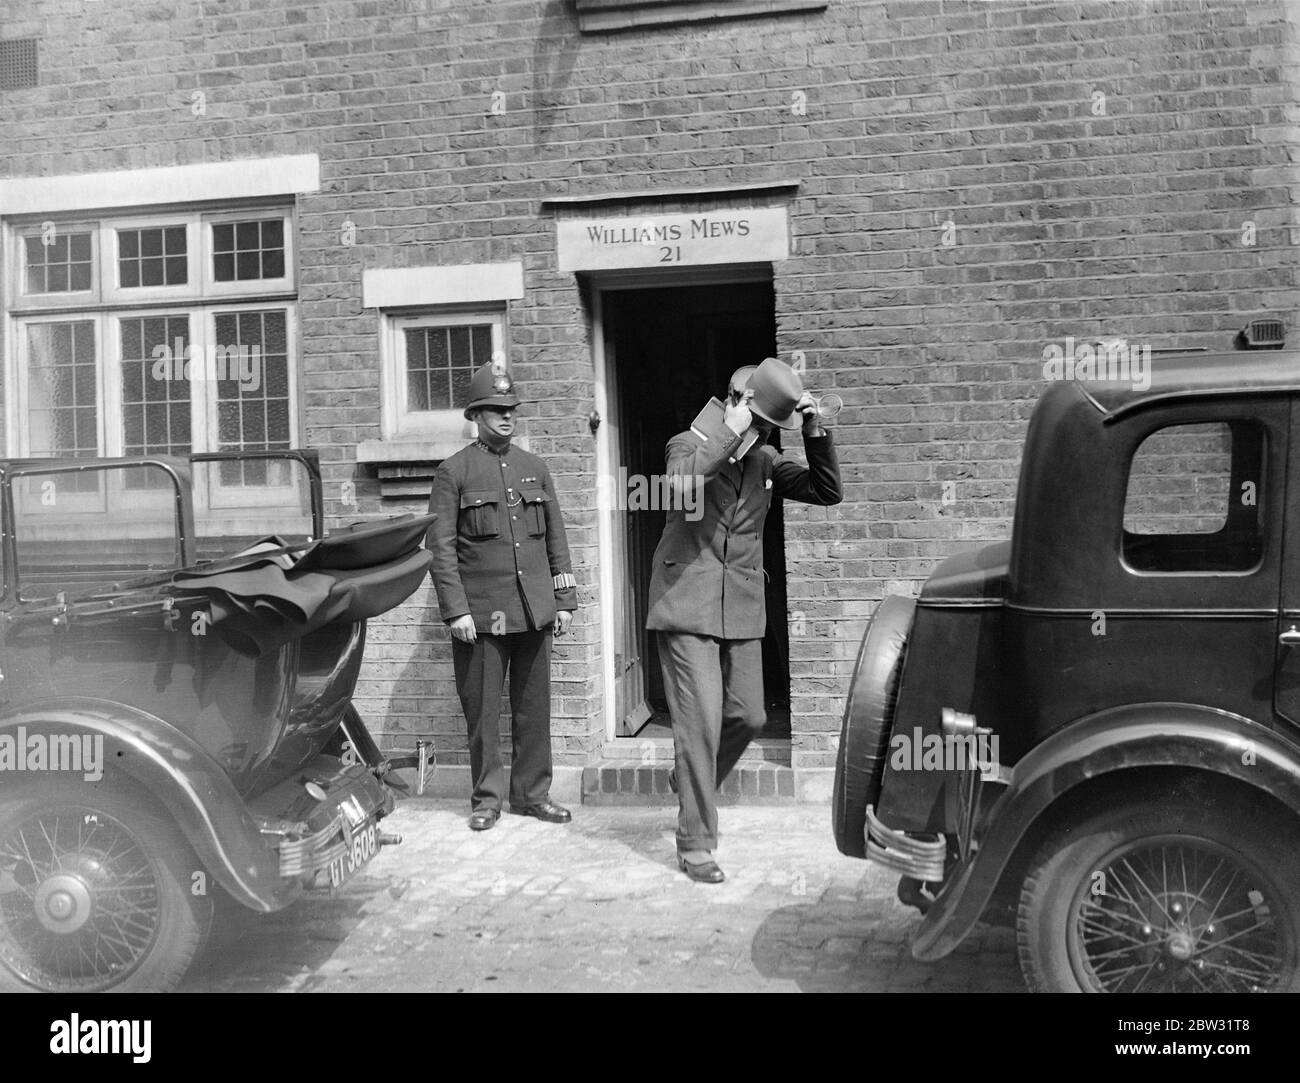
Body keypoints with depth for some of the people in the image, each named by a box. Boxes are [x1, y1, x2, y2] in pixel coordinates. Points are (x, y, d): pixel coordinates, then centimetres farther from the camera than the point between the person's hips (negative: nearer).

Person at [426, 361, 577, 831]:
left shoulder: (534, 468, 13)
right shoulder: (453, 472, 0)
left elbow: (556, 539, 15)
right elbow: (441, 547, -3)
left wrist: (564, 599, 9)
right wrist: (455, 610, -10)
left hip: (534, 610, 4)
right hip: (481, 613, -3)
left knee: (534, 706, 7)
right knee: (482, 710, 2)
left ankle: (532, 793, 19)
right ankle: (487, 797, 15)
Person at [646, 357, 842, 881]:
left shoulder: (765, 461, 11)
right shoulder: (688, 444, -2)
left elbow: (828, 492, 3)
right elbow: (682, 484, -26)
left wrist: (815, 429, -7)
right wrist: (731, 431, -23)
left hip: (741, 607, 6)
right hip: (689, 603, -5)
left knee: (748, 716, 9)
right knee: (700, 721, -8)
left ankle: (691, 782, 38)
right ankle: (695, 844, 1)